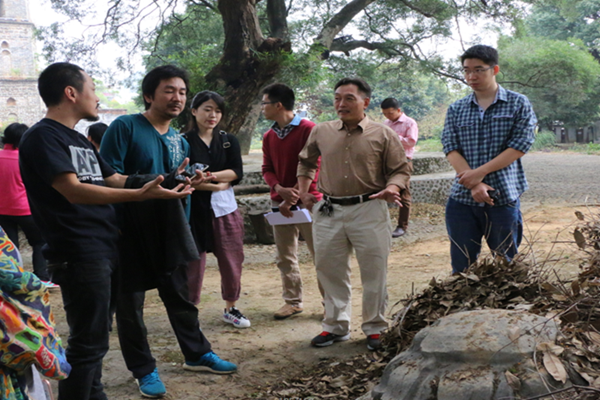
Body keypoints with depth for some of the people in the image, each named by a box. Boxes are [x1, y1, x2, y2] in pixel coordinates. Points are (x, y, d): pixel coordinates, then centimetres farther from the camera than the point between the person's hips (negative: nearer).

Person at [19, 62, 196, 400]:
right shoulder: (42, 137, -13)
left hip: (102, 249, 10)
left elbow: (113, 180, 21)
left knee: (93, 336, 18)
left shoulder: (79, 140, 17)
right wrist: (141, 195, -30)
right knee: (89, 342, -5)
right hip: (78, 254, -10)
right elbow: (74, 191, -24)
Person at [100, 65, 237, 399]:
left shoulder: (180, 141, 12)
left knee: (180, 295, 16)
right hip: (130, 229, -6)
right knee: (130, 302, 5)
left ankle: (197, 354, 32)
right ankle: (144, 370, 19)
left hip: (168, 228, 6)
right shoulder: (125, 127, -10)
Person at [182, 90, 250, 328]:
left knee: (231, 261, 7)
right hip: (195, 210, -3)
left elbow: (237, 172, -2)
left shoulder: (229, 141, 10)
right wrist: (218, 184, -15)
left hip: (225, 209, 4)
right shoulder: (184, 142, -2)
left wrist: (210, 176, -16)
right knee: (193, 262, 0)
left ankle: (231, 309, 23)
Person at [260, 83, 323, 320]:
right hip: (280, 203, 6)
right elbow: (267, 169, 10)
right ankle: (293, 302, 19)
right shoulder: (269, 136, 11)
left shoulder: (308, 130, -9)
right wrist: (279, 189, -12)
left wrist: (293, 198, -15)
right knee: (285, 257, 9)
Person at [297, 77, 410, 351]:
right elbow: (305, 162, 24)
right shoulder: (321, 132, 8)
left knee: (374, 272, 3)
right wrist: (304, 192, 13)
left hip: (369, 210, -3)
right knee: (330, 271, 10)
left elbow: (400, 170, 2)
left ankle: (374, 328, 18)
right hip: (328, 211, 3)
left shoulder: (382, 134, -1)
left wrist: (391, 189, -17)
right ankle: (335, 326, 25)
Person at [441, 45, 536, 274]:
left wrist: (480, 173, -15)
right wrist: (474, 185, -16)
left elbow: (520, 146, -8)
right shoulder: (456, 110, 9)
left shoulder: (518, 104, 2)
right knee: (462, 268, 8)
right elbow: (451, 149, -1)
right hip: (462, 199, 3)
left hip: (504, 198, -2)